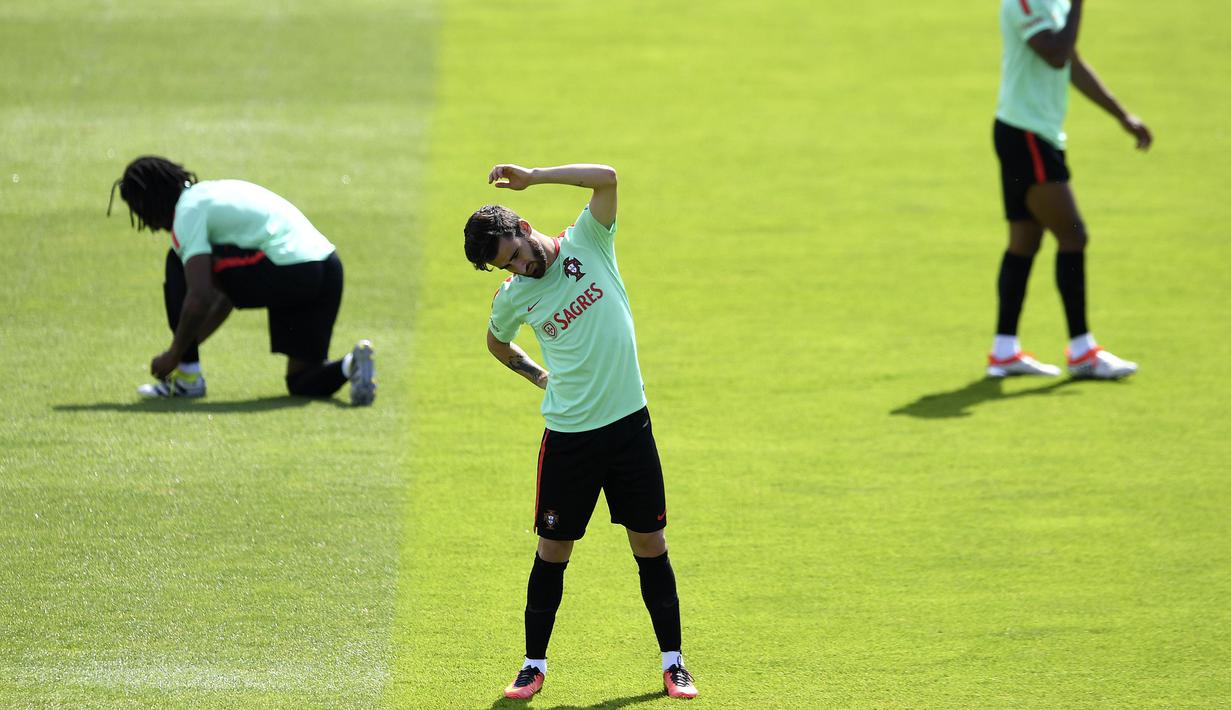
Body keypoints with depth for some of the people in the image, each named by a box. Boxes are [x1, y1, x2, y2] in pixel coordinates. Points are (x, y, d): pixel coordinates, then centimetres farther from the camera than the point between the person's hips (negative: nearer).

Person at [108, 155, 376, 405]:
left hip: (289, 270, -9)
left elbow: (200, 297, -12)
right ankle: (351, 366, -10)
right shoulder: (210, 194, 27)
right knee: (302, 383, 20)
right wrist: (187, 346, 35)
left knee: (178, 264, 5)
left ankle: (187, 377, 6)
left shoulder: (188, 211, -2)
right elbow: (225, 292, 33)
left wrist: (174, 355, 0)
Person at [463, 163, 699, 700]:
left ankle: (673, 663, 12)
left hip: (629, 424, 0)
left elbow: (606, 178, -19)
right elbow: (497, 342, 23)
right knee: (553, 549, 4)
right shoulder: (513, 297, 0)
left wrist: (531, 176, -20)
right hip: (568, 435, 0)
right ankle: (535, 664, 16)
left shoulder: (587, 244, -3)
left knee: (650, 543, 3)